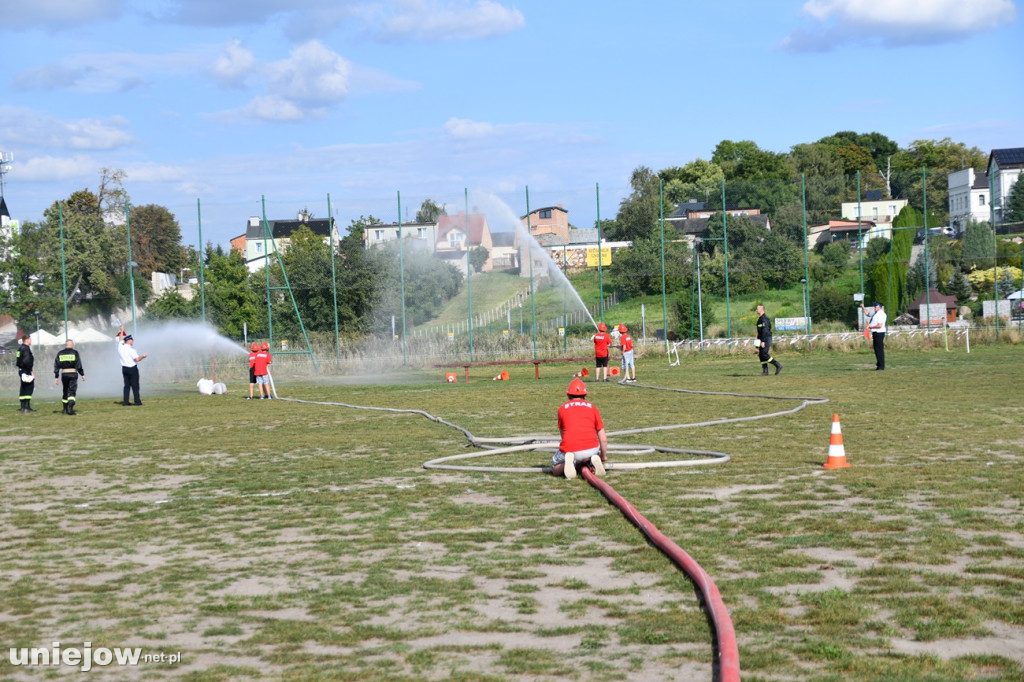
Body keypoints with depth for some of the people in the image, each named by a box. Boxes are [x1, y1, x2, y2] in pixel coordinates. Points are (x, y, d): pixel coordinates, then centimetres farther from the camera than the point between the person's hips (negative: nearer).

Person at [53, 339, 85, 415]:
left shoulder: (60, 353, 9)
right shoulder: (75, 353, -2)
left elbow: (56, 366, 7)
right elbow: (79, 365, -6)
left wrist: (56, 377, 10)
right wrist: (82, 374, 0)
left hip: (64, 374, 3)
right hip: (73, 373, -3)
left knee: (65, 391, 18)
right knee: (72, 391, -6)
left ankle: (65, 409, 25)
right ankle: (70, 408, -24)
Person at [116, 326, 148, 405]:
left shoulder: (120, 347, 2)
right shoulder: (131, 349, -16)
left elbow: (120, 340, 23)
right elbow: (137, 359, -21)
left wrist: (122, 331, 35)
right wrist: (143, 356, -3)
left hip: (124, 368, 7)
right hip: (132, 368, -7)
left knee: (127, 385, 11)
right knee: (135, 385, -4)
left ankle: (126, 401, 8)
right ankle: (137, 401, -5)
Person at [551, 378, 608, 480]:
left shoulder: (562, 408, 15)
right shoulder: (592, 407, 15)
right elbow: (603, 439, 13)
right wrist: (604, 456, 29)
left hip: (569, 450, -1)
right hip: (591, 448, 1)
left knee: (555, 469, 24)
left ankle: (569, 461, -12)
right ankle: (593, 460, -3)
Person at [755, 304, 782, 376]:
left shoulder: (764, 319, -16)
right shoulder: (760, 318, 16)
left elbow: (765, 331, -23)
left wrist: (763, 341, -26)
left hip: (766, 339, -10)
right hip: (763, 340, 10)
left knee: (764, 354, -13)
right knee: (761, 355, 7)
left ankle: (778, 365, -5)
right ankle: (765, 371, 7)